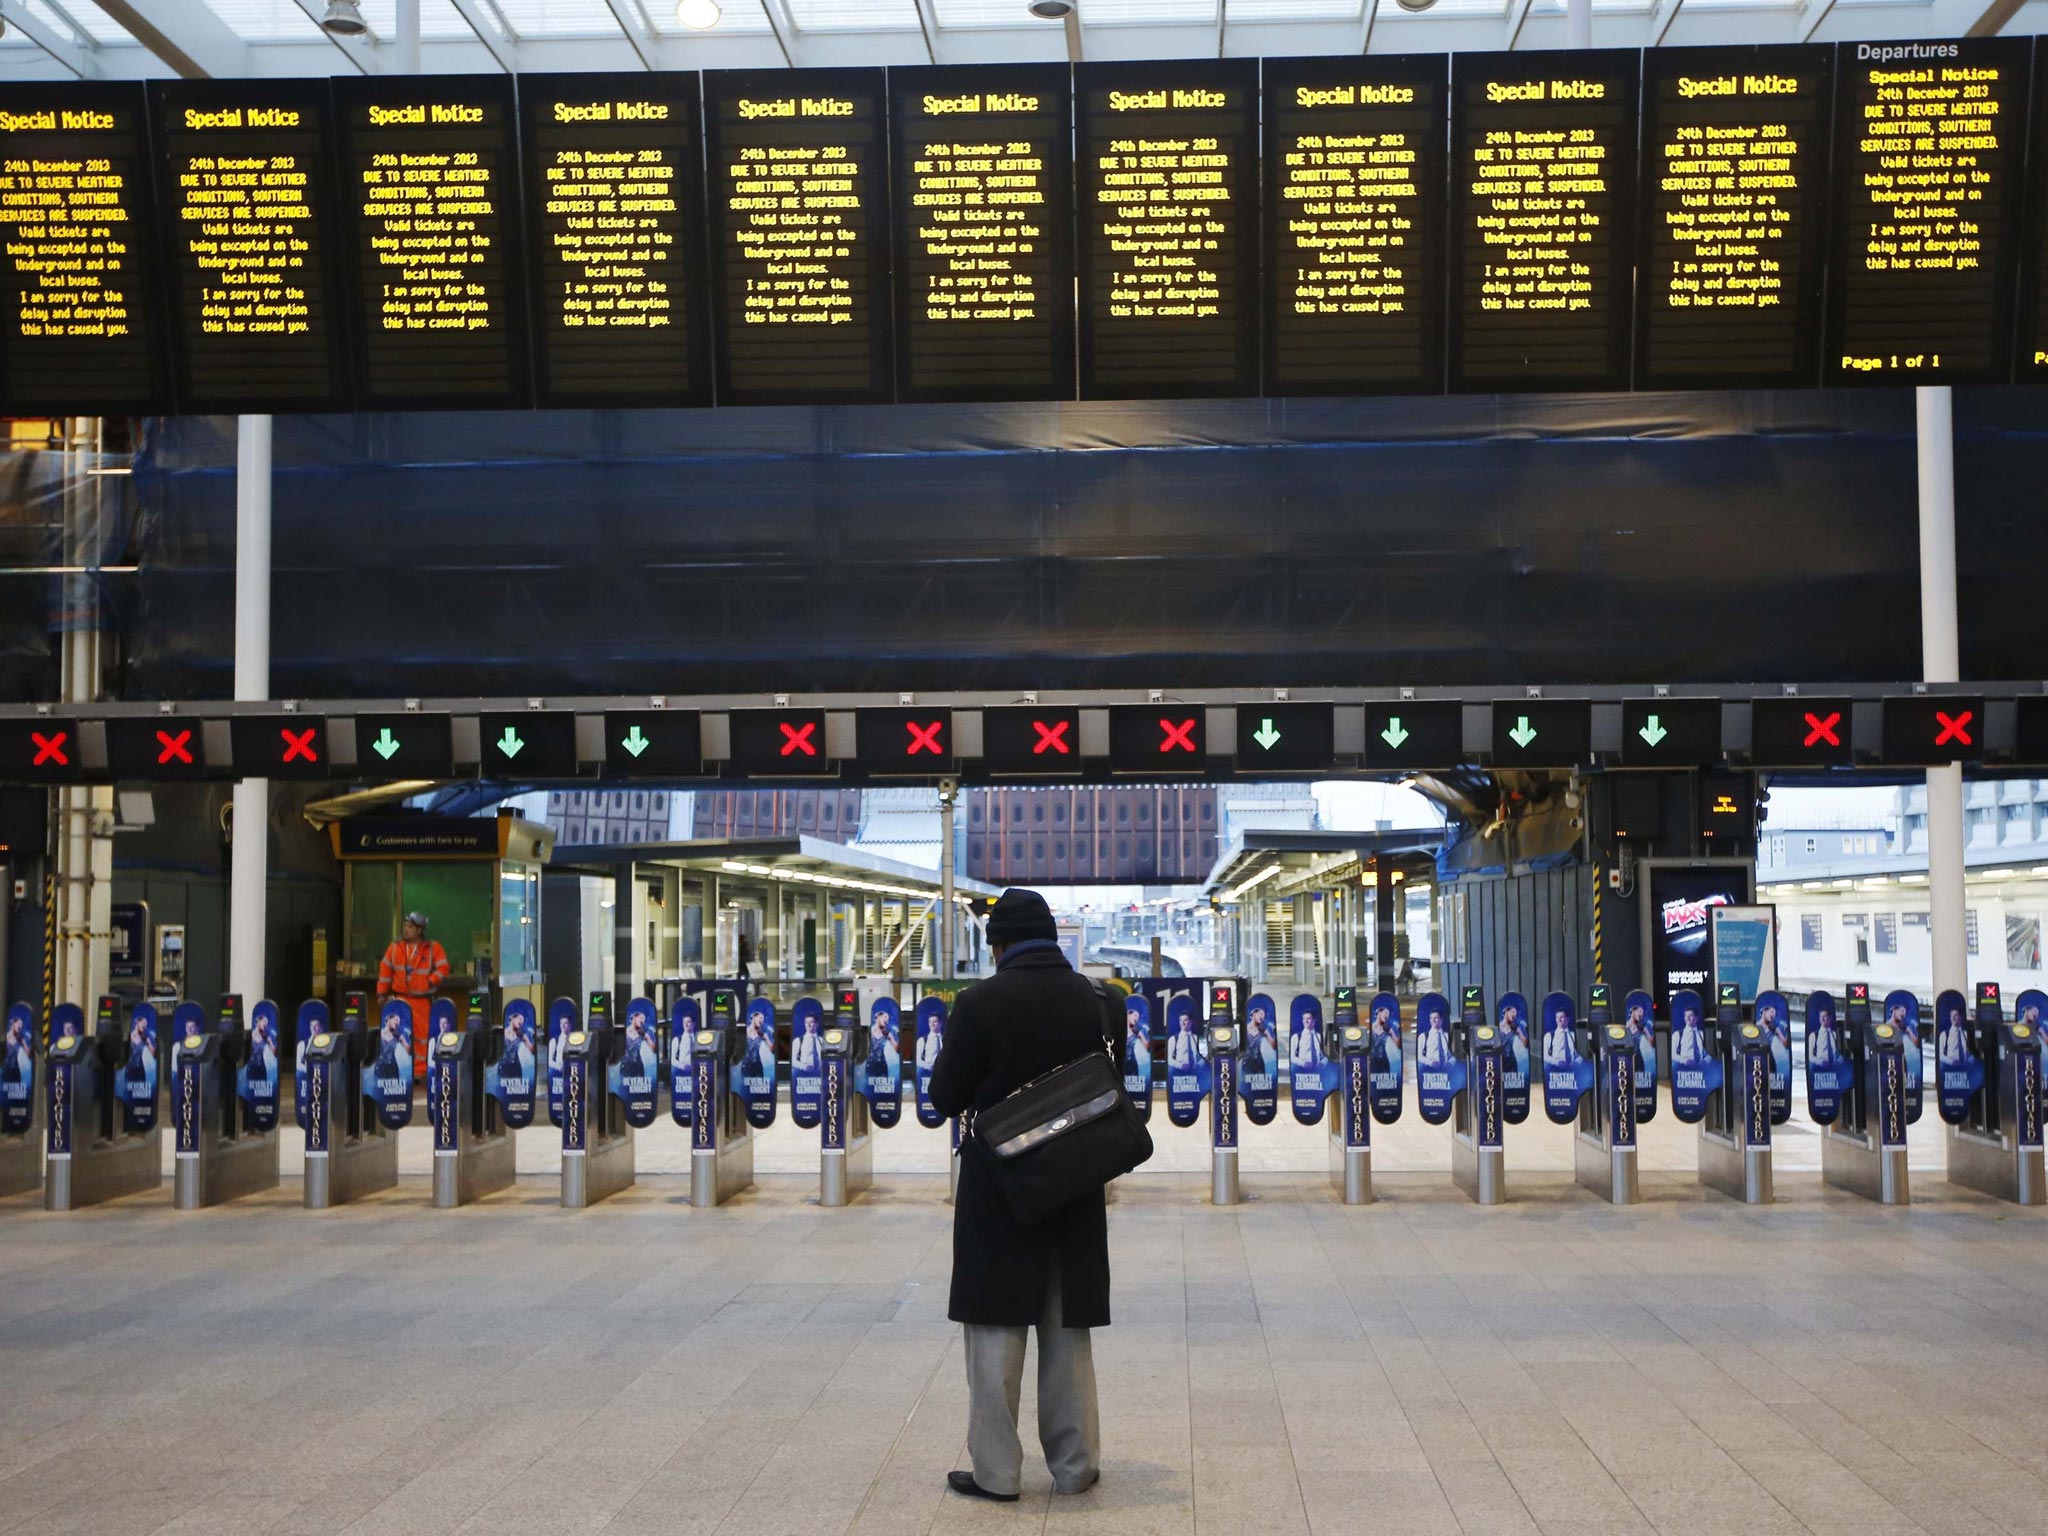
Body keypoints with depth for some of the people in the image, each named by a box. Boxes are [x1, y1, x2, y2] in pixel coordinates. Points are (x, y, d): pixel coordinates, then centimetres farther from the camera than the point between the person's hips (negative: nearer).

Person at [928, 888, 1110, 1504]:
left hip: (997, 1184, -4)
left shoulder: (980, 1003, -14)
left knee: (996, 1330, 5)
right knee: (1068, 1331, 13)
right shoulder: (1092, 1000, -1)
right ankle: (1075, 1465, 19)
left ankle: (996, 1470, 8)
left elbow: (946, 1098, -9)